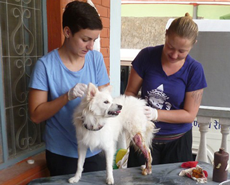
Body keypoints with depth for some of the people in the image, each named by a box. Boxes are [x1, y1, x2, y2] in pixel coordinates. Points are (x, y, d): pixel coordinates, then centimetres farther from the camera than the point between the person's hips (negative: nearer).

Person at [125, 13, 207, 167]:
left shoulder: (194, 70, -12)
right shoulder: (147, 56, -12)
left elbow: (190, 114, -10)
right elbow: (130, 92, -3)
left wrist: (156, 114, -24)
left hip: (177, 141, 0)